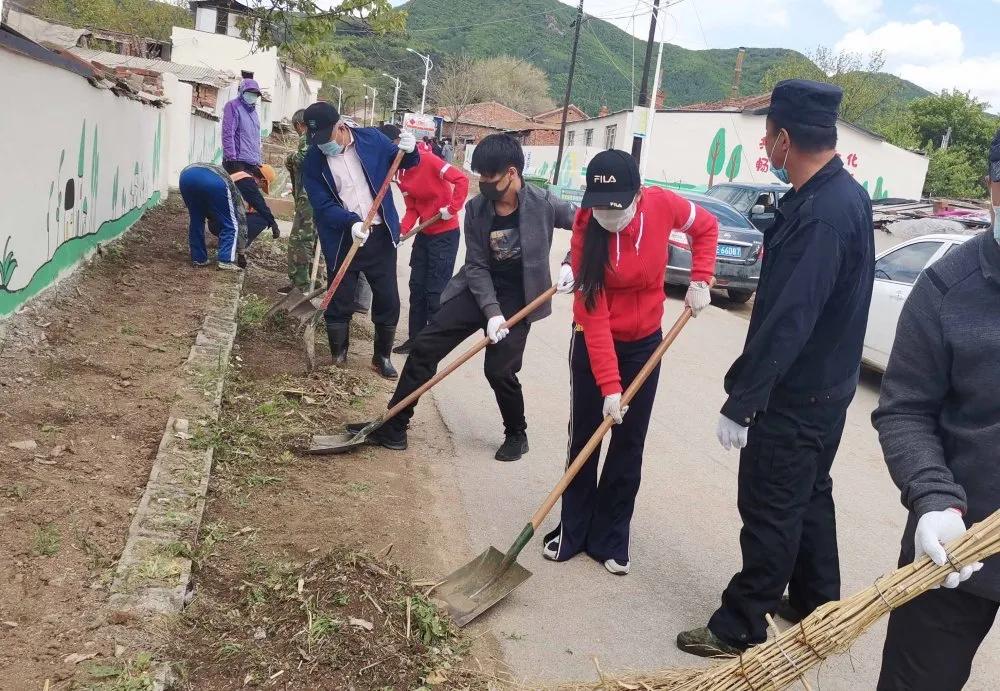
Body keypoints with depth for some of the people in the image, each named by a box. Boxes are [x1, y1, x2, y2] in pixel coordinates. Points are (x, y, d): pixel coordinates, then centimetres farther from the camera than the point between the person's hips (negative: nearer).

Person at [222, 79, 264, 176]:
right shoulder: (233, 106, -2)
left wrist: (260, 159, 20)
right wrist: (231, 157, -19)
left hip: (253, 164, 8)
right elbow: (227, 134, -11)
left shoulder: (254, 111, 23)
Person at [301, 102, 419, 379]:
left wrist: (408, 151, -13)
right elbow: (323, 206, -15)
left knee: (388, 301, 8)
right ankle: (338, 360, 25)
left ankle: (382, 357, 26)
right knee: (339, 304, 6)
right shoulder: (312, 162, -8)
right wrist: (352, 222, -32)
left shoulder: (370, 138, -4)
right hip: (342, 240, -1)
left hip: (380, 236, 1)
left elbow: (402, 163, 11)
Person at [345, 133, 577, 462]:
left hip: (518, 299, -4)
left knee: (499, 370, -11)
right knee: (424, 346, -3)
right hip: (478, 290, 4)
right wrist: (491, 311, -19)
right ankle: (392, 428, 7)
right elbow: (476, 266, -7)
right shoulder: (475, 208, -6)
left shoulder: (543, 204, -15)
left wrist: (571, 263, -17)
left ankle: (517, 434, 20)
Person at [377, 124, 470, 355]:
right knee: (416, 287, 11)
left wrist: (452, 208, -22)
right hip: (424, 233, 8)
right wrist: (402, 230, -12)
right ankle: (415, 338, 22)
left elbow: (461, 179, -22)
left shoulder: (427, 160, -18)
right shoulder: (401, 174, 6)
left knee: (435, 292, -3)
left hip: (445, 233, -8)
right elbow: (412, 209, 4)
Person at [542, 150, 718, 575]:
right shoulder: (586, 231, -24)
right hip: (593, 344, -2)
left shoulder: (663, 205, -19)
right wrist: (609, 386, -29)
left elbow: (706, 227, 4)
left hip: (644, 342, 2)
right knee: (583, 437, 4)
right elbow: (593, 317, -26)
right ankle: (572, 531, 19)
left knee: (629, 444, 6)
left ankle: (610, 538, 18)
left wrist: (700, 281, -10)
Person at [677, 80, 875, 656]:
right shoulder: (845, 194, 5)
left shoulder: (821, 214, -27)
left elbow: (787, 323, -29)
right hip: (827, 384, 10)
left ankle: (742, 629, 16)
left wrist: (740, 404, -26)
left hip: (796, 396, -10)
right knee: (810, 496, 22)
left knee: (770, 510, 2)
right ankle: (816, 603, 38)